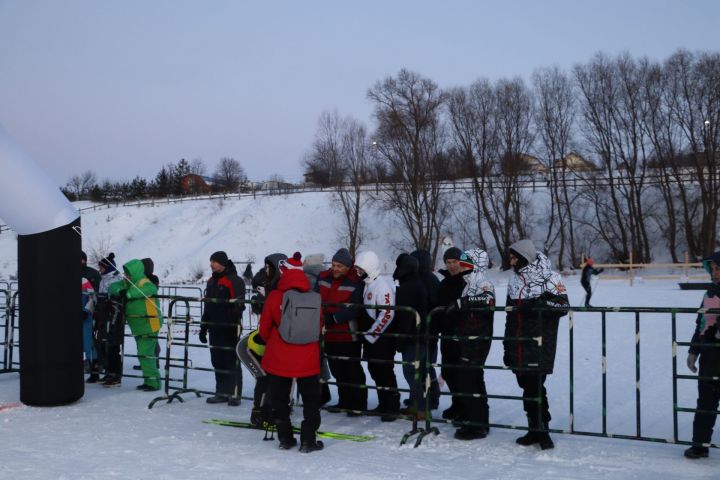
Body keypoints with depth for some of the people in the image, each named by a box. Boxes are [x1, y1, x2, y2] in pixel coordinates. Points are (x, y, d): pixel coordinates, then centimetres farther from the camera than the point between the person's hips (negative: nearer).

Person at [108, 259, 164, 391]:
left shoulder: (145, 283, -16)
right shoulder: (128, 283, 10)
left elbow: (149, 290, -38)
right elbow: (113, 287, 3)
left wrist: (127, 294, -40)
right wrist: (119, 291, -20)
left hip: (149, 325, -9)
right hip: (138, 326, 9)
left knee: (145, 354, -11)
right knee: (144, 353, 15)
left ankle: (153, 382, -4)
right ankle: (149, 380, 24)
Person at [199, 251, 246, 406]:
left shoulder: (234, 281, -10)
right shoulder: (211, 281, 16)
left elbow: (238, 305, -14)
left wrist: (235, 326, -20)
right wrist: (204, 326, 20)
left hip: (229, 328, -8)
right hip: (215, 328, 8)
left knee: (232, 361, -3)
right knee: (217, 362, 11)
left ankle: (235, 394, 3)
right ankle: (222, 393, 19)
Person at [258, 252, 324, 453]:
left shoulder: (274, 297, -12)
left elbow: (264, 329, -2)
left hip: (278, 360, 0)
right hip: (308, 360, 1)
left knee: (280, 401, 16)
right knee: (311, 401, 14)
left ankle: (285, 438, 21)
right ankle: (308, 441, 12)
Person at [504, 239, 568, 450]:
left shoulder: (550, 278, -5)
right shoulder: (514, 280, 16)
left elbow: (563, 305, -11)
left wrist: (539, 305, -25)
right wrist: (507, 346, 19)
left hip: (540, 346, -6)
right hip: (519, 346, 6)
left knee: (535, 387, -9)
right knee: (526, 387, 9)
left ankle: (541, 430, 2)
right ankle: (535, 429, 19)